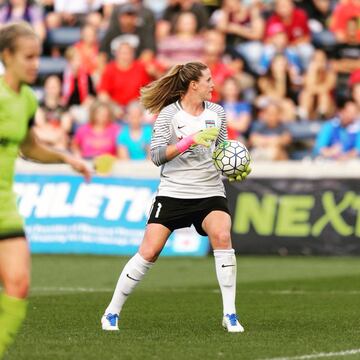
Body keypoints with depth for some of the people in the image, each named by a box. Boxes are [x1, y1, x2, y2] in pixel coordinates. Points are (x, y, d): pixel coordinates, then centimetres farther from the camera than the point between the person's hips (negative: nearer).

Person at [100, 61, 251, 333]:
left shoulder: (217, 112, 7)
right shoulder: (169, 114, -6)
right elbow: (157, 156, -14)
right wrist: (191, 140, -24)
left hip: (210, 191, 3)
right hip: (174, 191, -3)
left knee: (222, 237, -24)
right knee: (149, 252, -7)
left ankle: (230, 315, -17)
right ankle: (112, 313, 9)